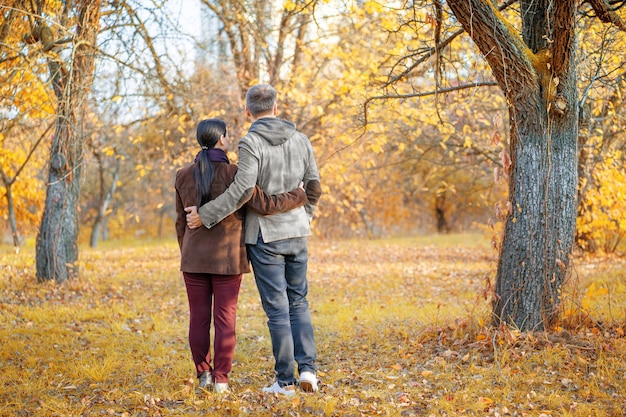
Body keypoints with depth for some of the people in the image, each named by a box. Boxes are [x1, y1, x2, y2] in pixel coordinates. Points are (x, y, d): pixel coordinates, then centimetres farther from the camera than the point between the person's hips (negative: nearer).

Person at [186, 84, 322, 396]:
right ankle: (307, 368, 3)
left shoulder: (251, 142, -13)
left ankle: (285, 381, 5)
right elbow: (314, 188, 8)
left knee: (277, 308, 1)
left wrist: (205, 216, -17)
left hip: (264, 236, -4)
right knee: (298, 302, 16)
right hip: (296, 234, 4)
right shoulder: (300, 139, 4)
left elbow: (243, 190, -24)